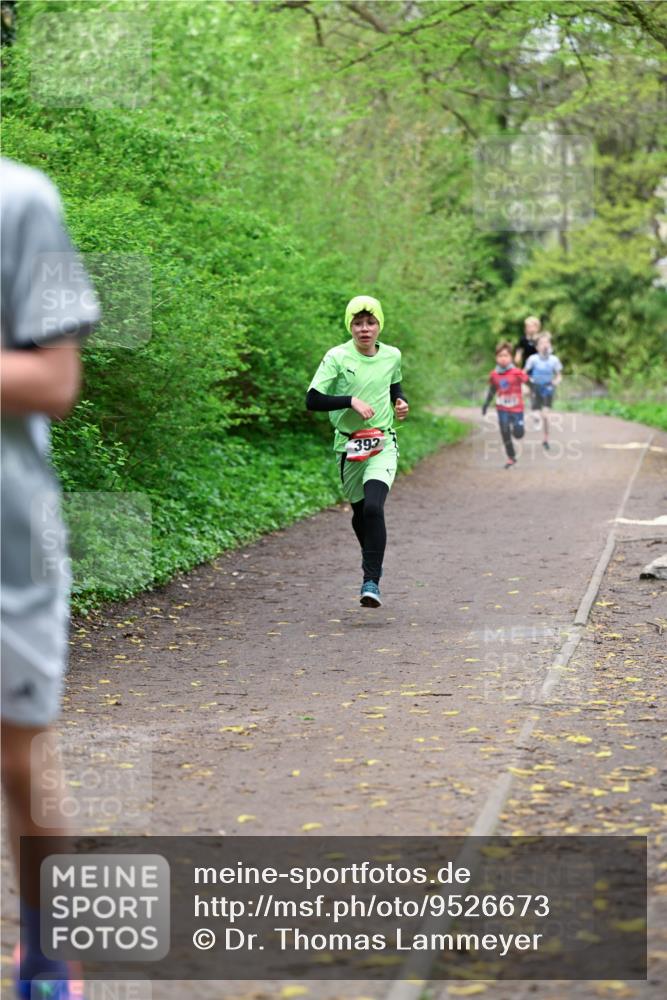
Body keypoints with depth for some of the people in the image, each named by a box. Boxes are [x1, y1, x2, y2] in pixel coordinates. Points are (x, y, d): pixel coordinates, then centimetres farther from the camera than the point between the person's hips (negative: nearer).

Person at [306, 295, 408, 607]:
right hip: (348, 446, 0)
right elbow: (312, 400, -13)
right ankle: (372, 563, 44)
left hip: (382, 444, 0)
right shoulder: (337, 357, -8)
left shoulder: (392, 356, 3)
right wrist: (351, 401, -22)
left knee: (373, 507, -22)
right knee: (359, 513, 14)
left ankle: (371, 581, -20)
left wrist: (401, 402, 4)